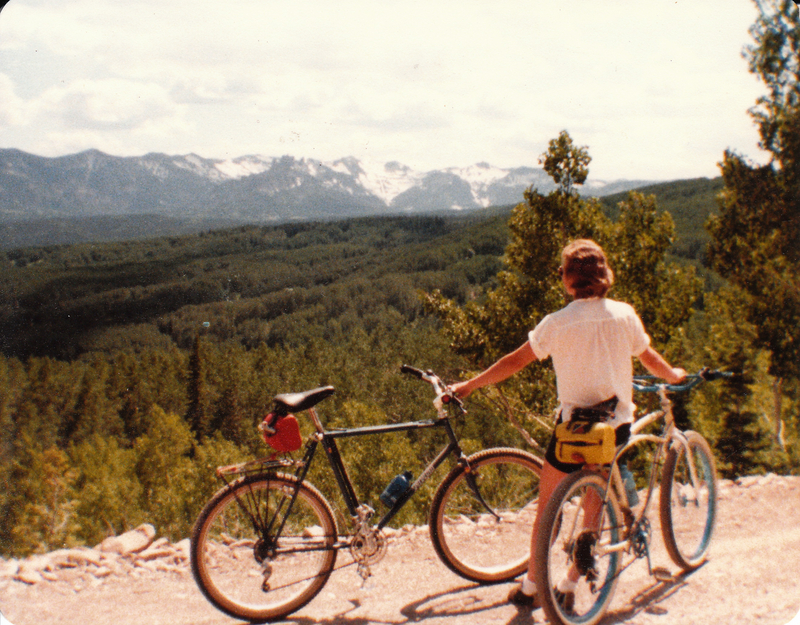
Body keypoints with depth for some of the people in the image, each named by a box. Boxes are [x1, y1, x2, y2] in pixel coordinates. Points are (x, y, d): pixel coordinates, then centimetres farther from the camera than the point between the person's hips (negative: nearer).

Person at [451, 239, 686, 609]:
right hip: (617, 425, 3)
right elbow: (650, 360, 12)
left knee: (547, 505, 12)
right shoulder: (625, 315, -2)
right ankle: (569, 587, 21)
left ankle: (530, 588, 18)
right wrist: (674, 376, 34)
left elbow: (515, 362, -7)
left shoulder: (557, 323, -11)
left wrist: (469, 386, 3)